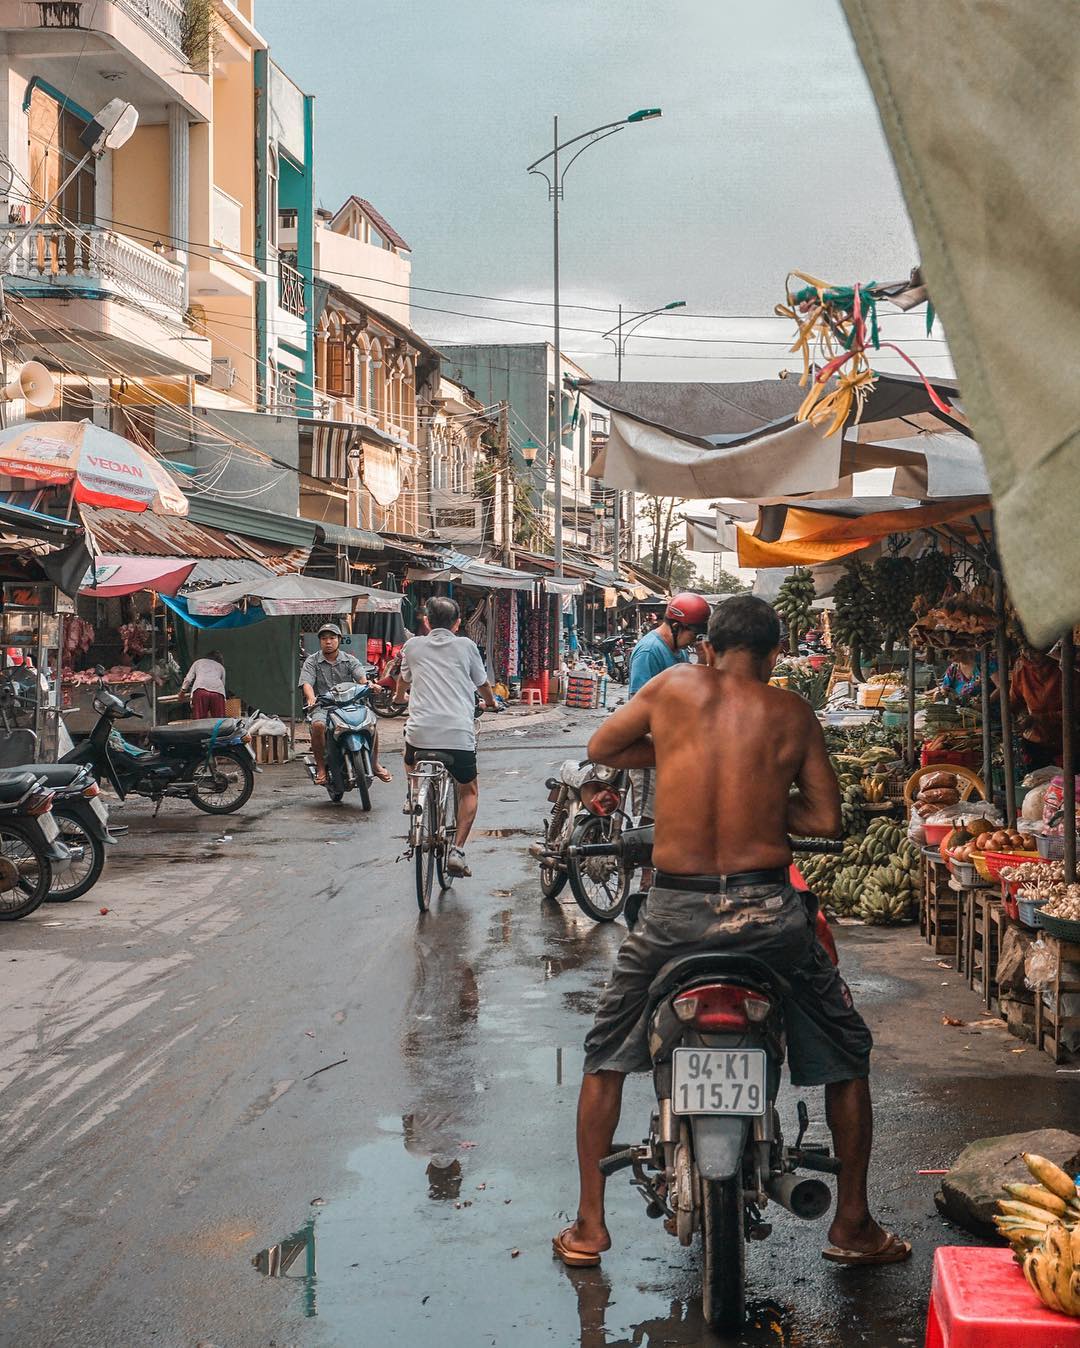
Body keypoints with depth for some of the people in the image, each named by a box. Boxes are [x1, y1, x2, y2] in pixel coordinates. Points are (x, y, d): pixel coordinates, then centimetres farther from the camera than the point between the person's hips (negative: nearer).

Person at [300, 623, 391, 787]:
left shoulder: (349, 660, 12)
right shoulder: (312, 661, 8)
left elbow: (361, 676, -5)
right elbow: (307, 682, -8)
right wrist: (311, 698, -31)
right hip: (323, 706, -2)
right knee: (318, 725, -34)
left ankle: (375, 764, -2)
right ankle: (321, 767, -18)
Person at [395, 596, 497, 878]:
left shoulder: (413, 646, 10)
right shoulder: (466, 646, 6)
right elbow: (482, 683, 22)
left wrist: (399, 696, 55)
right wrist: (491, 702, 46)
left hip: (421, 732, 1)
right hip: (459, 735, -1)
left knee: (412, 763, 38)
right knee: (468, 791, 19)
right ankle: (457, 850, 6)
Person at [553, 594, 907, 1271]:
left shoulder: (674, 686, 4)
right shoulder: (792, 712, 3)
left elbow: (601, 747, 17)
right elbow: (827, 820, 4)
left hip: (676, 910, 1)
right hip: (767, 910, 0)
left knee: (606, 1052, 22)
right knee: (847, 1053, 22)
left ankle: (589, 1224, 22)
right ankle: (852, 1225, 26)